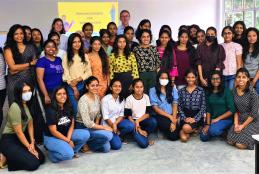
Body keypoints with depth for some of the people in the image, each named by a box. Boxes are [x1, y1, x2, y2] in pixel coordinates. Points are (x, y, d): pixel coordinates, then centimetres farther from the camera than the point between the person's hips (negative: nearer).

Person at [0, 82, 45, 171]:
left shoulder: (28, 105, 4)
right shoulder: (15, 107, -23)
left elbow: (30, 125, 5)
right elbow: (18, 132, -20)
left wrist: (32, 143, -3)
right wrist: (29, 147, -12)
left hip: (21, 138, 9)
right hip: (9, 141, -9)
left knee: (41, 158, 1)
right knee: (33, 164, -17)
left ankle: (12, 157, 13)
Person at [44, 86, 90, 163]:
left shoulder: (69, 107, -2)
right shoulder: (51, 110, -19)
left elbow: (72, 125, 0)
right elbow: (53, 131, -17)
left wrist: (68, 138, -16)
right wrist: (68, 141, -14)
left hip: (66, 134, 7)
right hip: (51, 137, -6)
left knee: (86, 134, -15)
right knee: (68, 154, -30)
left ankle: (72, 150, 5)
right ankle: (51, 153, 0)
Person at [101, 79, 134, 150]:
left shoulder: (122, 99, 4)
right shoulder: (105, 99, -12)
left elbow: (121, 115, -1)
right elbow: (105, 117, -12)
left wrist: (115, 123, -17)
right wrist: (113, 126, -17)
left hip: (118, 120, 5)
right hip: (108, 123, -5)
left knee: (130, 125, -27)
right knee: (117, 145, -20)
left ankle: (118, 136, 0)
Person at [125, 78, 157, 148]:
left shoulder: (146, 97, 0)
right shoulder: (129, 99, -10)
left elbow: (148, 113, -4)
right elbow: (129, 116, -10)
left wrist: (138, 121, -20)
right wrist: (138, 129, -16)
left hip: (143, 120, 4)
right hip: (133, 122, -4)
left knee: (153, 121, -32)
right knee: (143, 144, -25)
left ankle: (144, 136, -7)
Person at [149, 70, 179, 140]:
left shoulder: (173, 89, 12)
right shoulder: (153, 90, 1)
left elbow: (175, 105, 3)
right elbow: (155, 108, -4)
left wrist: (173, 118, -13)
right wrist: (170, 116, -11)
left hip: (172, 116, 3)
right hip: (160, 116, -3)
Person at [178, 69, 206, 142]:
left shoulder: (201, 90, 3)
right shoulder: (181, 91, 9)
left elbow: (203, 107, -1)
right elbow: (179, 107, 5)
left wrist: (195, 119, -13)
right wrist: (184, 118, -10)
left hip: (197, 116, -1)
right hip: (185, 116, 1)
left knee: (186, 128, -32)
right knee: (184, 138, -21)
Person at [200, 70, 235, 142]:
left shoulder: (226, 91, -8)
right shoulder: (209, 93, 6)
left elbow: (232, 110, -11)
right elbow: (208, 110, 4)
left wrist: (218, 118, -13)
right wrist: (207, 124, -7)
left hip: (226, 119, -5)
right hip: (212, 119, 5)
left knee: (213, 130, -31)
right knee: (203, 137, -11)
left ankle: (224, 132, 0)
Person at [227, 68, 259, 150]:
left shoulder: (252, 92, -18)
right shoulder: (234, 91, -2)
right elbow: (235, 110, 4)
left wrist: (242, 126, -13)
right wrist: (236, 124, -7)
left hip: (252, 121, -5)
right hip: (240, 120, 5)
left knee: (240, 144, -17)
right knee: (230, 141, -7)